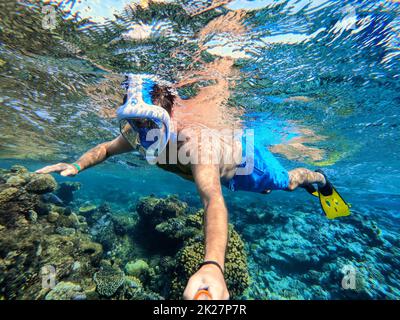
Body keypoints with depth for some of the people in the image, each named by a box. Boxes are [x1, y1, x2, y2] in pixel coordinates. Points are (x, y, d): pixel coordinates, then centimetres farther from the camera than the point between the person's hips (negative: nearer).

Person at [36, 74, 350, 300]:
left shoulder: (194, 141, -47)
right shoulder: (138, 134, -23)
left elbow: (213, 199, -59)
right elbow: (107, 147, -6)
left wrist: (212, 265, -73)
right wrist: (77, 165, -21)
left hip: (247, 157, -7)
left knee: (288, 182, 20)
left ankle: (318, 177, 56)